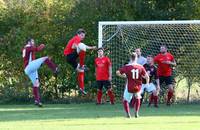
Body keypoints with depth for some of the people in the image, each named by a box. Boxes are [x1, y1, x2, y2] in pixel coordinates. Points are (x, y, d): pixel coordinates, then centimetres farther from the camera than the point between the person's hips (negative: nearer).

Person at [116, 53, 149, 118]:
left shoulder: (127, 67, -8)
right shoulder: (140, 67, -3)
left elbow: (117, 72, -12)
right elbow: (147, 77, -4)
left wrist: (122, 76, 8)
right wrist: (147, 83, 15)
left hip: (129, 88, -2)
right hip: (138, 88, 2)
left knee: (125, 100, 15)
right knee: (138, 98, 31)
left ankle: (128, 114, -3)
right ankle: (136, 113, 25)